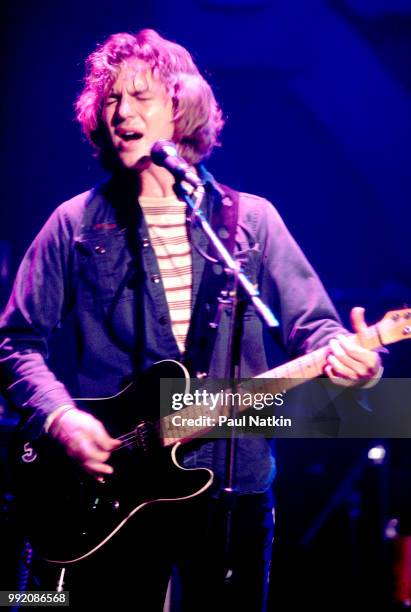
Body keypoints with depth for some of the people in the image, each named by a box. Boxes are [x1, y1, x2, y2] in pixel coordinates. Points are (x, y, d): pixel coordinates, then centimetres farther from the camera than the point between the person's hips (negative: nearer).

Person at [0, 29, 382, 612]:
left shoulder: (251, 219, 8)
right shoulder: (77, 224, 5)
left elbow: (308, 320, 3)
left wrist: (343, 354, -20)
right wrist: (60, 417, -13)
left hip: (234, 485, 1)